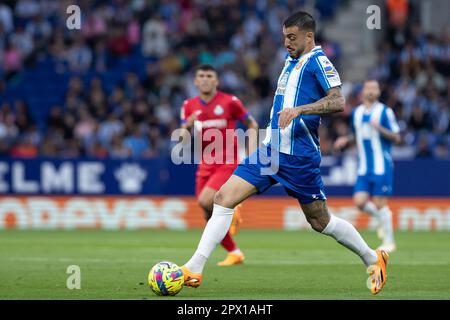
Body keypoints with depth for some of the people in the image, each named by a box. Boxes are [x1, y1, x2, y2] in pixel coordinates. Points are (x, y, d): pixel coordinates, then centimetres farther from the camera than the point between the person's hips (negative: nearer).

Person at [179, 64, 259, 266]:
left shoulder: (230, 102, -8)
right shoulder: (189, 106, 4)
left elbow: (252, 124, 5)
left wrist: (252, 147, -10)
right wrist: (187, 125, -16)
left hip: (228, 164, -5)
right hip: (206, 165, 5)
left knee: (205, 201, -27)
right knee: (210, 218, 3)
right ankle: (234, 253, 21)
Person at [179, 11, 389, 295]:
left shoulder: (317, 60, -9)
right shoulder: (291, 61, 16)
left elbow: (338, 102, -22)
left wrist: (298, 109, -31)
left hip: (299, 156, -8)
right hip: (270, 149, 8)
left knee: (320, 221, 4)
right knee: (224, 198, -6)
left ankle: (373, 259, 25)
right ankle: (195, 268, -9)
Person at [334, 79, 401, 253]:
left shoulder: (385, 112, -5)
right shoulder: (356, 112, 12)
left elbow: (396, 138, -6)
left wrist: (380, 128, -21)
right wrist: (346, 141, 6)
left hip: (381, 166, -5)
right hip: (364, 167, 5)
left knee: (380, 203, -6)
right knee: (360, 201, -7)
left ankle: (389, 242, 6)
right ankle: (382, 218, 21)